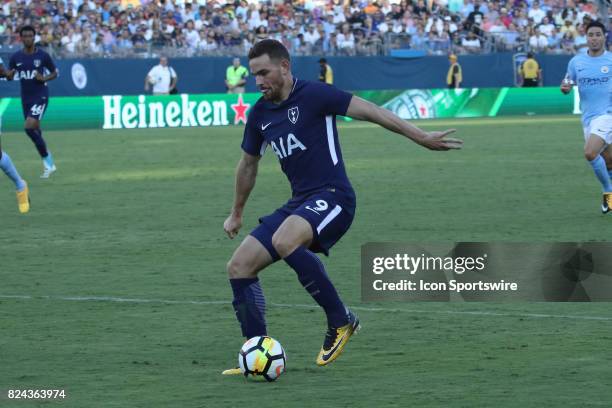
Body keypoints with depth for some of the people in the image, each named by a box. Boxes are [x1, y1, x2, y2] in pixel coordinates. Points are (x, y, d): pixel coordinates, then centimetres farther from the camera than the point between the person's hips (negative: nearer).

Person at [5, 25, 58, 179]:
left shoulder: (42, 55, -7)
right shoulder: (16, 57, 2)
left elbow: (54, 73, 4)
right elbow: (9, 77, 10)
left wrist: (44, 78, -16)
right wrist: (8, 75, -14)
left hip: (40, 96, -5)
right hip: (25, 98, 5)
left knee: (29, 127, -21)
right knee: (35, 130, 10)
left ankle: (47, 159, -7)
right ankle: (49, 165, 26)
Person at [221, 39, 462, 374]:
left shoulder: (312, 95, -10)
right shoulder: (260, 113, 12)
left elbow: (368, 111, -10)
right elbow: (248, 164, 27)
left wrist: (422, 138, -12)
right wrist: (237, 214, 37)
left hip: (332, 196, -8)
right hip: (298, 203, 8)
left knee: (284, 240, -36)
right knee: (239, 266, -3)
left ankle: (340, 320, -20)